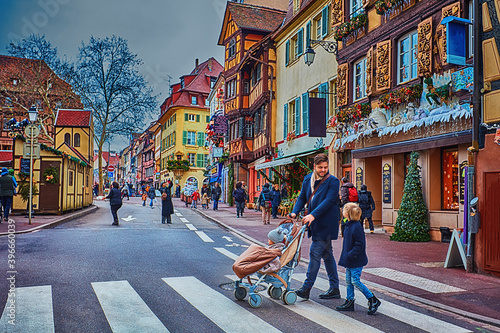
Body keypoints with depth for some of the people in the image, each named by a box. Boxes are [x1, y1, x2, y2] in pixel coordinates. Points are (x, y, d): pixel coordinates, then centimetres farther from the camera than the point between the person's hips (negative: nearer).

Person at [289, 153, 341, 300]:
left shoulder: (333, 181, -9)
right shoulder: (308, 179, 10)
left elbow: (328, 201, -19)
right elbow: (302, 197, 11)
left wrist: (313, 215, -29)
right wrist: (295, 212, -6)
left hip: (325, 224, -7)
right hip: (316, 223, 7)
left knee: (315, 252, -8)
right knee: (327, 255, 13)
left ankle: (306, 288, -1)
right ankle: (334, 289, 23)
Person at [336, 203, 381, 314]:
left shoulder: (356, 227, -21)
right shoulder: (348, 225, 9)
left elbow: (359, 245, -22)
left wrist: (350, 255, -23)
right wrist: (346, 256, 15)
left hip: (356, 261, -9)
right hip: (349, 260, 9)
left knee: (355, 281, -7)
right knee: (348, 281, 13)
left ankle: (373, 300, 6)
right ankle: (349, 302, 22)